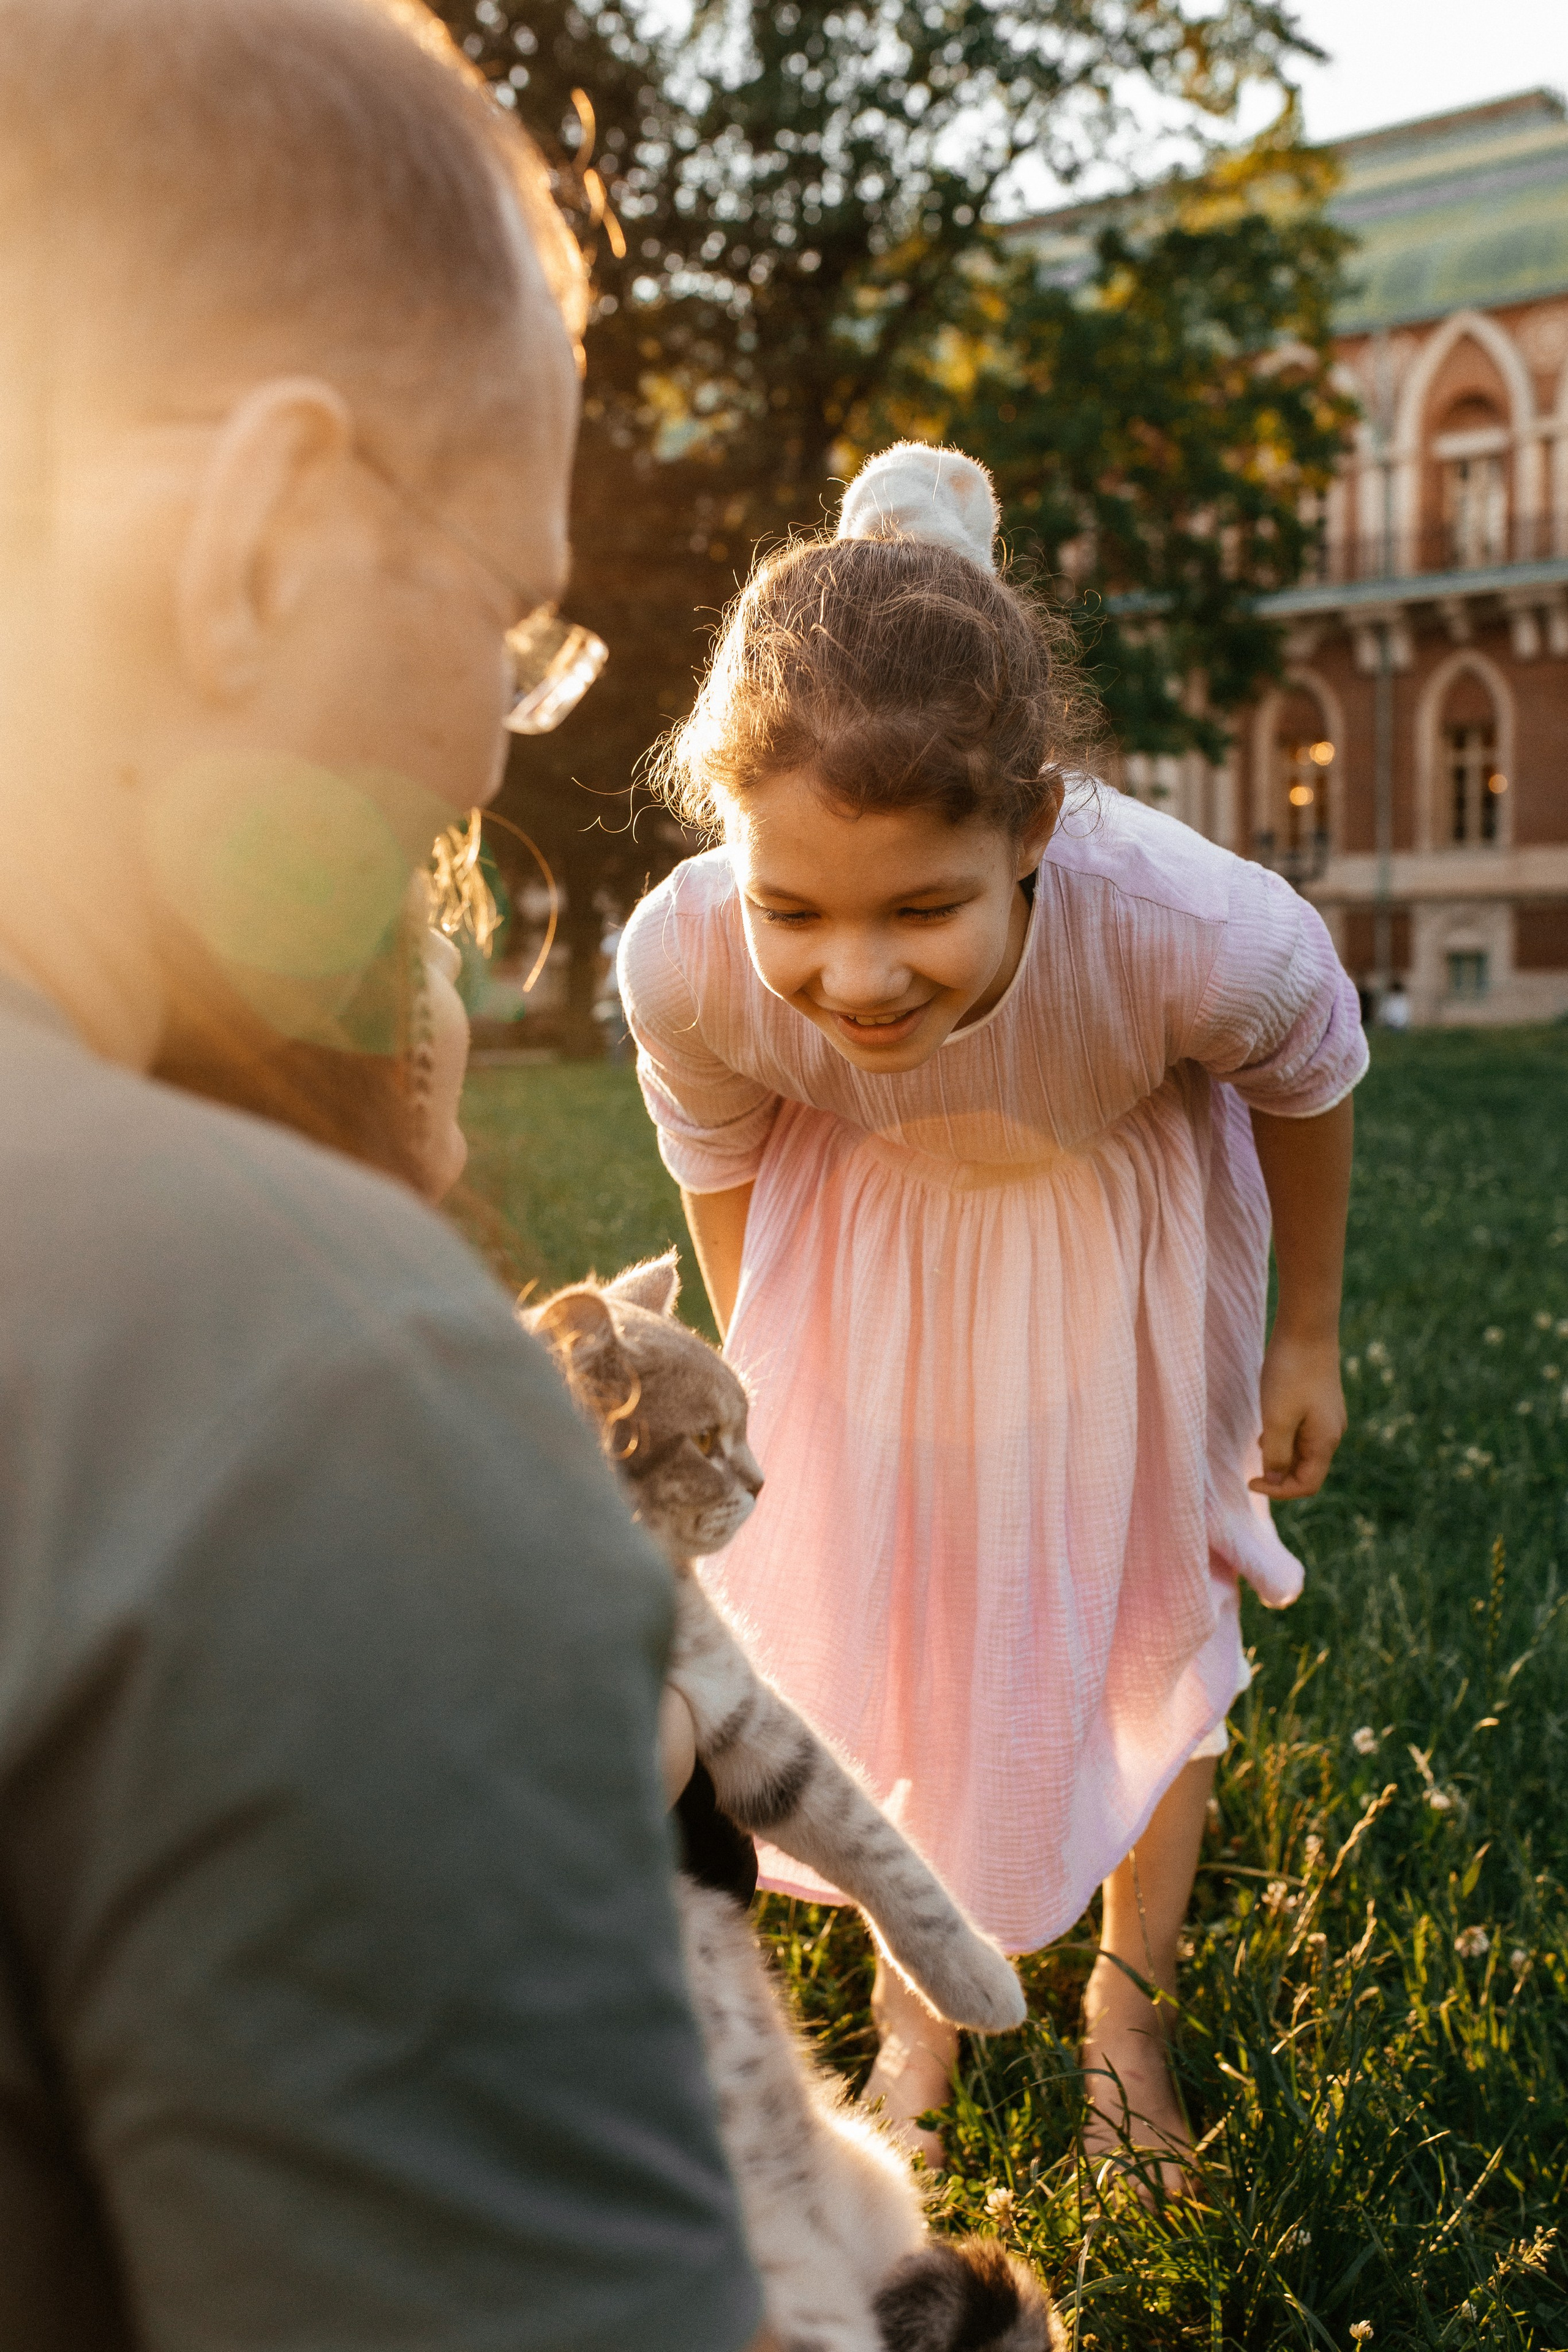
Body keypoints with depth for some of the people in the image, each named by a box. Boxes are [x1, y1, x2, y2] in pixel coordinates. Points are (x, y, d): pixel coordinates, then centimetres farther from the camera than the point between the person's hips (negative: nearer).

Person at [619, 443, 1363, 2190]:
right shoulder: (685, 963, -37)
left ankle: (1127, 2005, 41)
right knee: (880, 1605, 14)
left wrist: (1308, 1338, 1)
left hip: (1122, 1258, 0)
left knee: (1146, 1608, 14)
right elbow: (719, 1164, -11)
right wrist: (770, 1396, 4)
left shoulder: (1210, 936, -42)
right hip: (869, 1238, 1)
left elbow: (1310, 1085, -14)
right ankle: (914, 1999, 41)